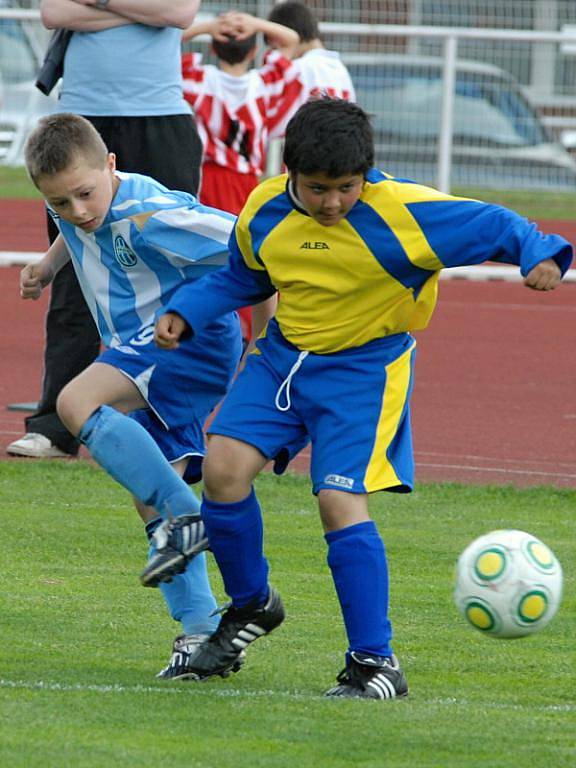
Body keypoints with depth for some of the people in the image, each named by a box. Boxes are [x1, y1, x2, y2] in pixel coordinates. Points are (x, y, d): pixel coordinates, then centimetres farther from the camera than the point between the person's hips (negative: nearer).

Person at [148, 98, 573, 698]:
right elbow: (238, 280, 12)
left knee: (339, 500, -17)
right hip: (282, 356, 5)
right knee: (223, 467, -10)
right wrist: (184, 314, -1)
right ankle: (251, 605, 16)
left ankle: (375, 660, -6)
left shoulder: (402, 211, -22)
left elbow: (493, 226, -20)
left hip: (365, 367, -5)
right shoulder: (264, 211, -7)